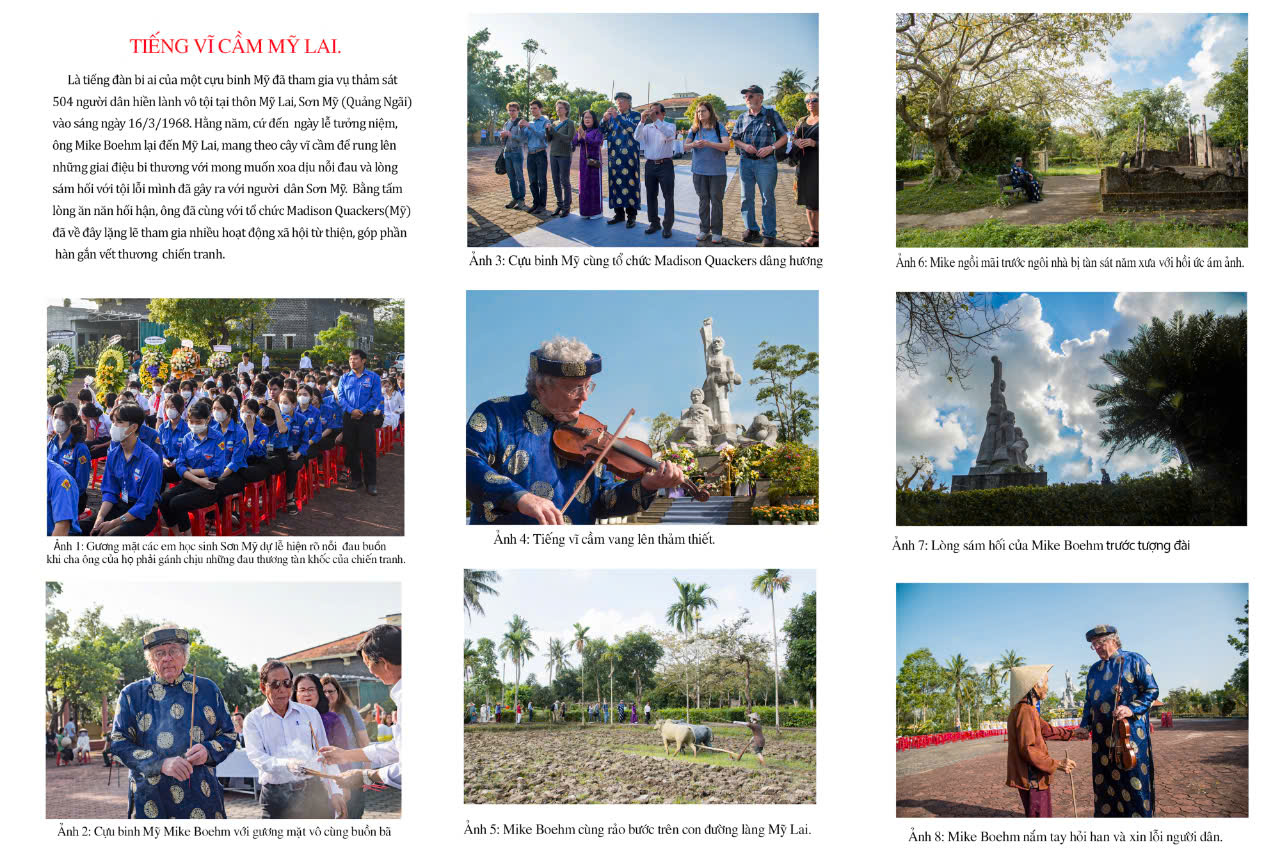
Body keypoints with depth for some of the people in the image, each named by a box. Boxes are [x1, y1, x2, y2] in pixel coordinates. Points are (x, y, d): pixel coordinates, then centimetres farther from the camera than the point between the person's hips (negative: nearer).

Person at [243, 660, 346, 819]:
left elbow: (326, 757, 15)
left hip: (314, 792, 2)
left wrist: (335, 791, 5)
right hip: (277, 798, -2)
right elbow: (258, 758, -9)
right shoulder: (253, 720, 6)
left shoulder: (310, 714, 14)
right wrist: (287, 764, -28)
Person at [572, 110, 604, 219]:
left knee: (594, 185, -3)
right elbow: (574, 142, -1)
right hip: (583, 161, 5)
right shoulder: (580, 130, 10)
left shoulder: (598, 131, -4)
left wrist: (585, 136, -25)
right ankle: (585, 211, 13)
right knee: (583, 185, 6)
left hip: (594, 160, -5)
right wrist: (579, 136, -21)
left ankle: (596, 211, 3)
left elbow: (597, 142, -17)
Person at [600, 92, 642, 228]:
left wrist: (617, 117, -23)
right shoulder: (612, 115, 15)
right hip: (614, 156, 4)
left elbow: (633, 127, -16)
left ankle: (631, 216, 0)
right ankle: (619, 214, 14)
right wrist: (605, 119, -13)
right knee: (616, 183, 5)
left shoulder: (635, 115, 3)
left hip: (629, 156, -4)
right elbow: (602, 130, 7)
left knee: (630, 183, -4)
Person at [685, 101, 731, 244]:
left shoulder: (719, 127, -3)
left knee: (716, 200, -1)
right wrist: (693, 145, -16)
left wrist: (709, 144, -25)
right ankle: (704, 229, 16)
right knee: (703, 200, 8)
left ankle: (717, 231, 4)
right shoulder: (694, 129, 7)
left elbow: (726, 146, -13)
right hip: (699, 171, 3)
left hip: (717, 171, -3)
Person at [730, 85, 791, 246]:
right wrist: (744, 146, -7)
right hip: (745, 161, 4)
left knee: (768, 198, -2)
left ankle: (770, 234, 4)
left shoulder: (771, 115, 0)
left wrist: (771, 147, -15)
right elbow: (735, 138, 15)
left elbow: (784, 137, 1)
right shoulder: (742, 118, 10)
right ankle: (751, 229, 21)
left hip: (766, 162, -4)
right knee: (747, 197, 9)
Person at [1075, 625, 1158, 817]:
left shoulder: (1134, 661, -1)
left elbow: (1152, 691, -4)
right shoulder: (1094, 669, 18)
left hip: (1130, 733, -6)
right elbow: (1089, 702, 24)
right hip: (1103, 736, 6)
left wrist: (1132, 709, -18)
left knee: (1134, 782, -6)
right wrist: (1085, 726, 11)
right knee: (1104, 780, 6)